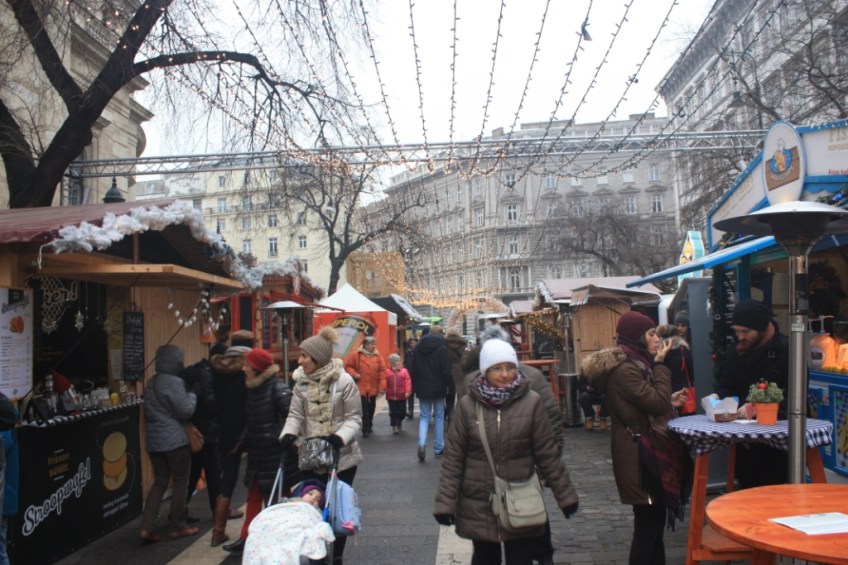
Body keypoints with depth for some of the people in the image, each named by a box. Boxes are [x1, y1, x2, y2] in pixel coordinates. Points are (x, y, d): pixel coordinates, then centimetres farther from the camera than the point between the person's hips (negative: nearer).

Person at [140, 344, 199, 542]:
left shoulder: (151, 383, 12)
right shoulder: (174, 382, -15)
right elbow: (186, 411, -16)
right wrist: (192, 394, -2)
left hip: (154, 441, 8)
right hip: (175, 440, -8)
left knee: (160, 482, 13)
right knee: (180, 483, 5)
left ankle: (146, 527, 6)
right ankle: (178, 526, 13)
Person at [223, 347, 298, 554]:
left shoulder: (277, 388, -17)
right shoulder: (253, 387, 8)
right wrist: (245, 441, 13)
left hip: (275, 453, -8)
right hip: (257, 452, 8)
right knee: (254, 496, 13)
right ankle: (246, 538, 22)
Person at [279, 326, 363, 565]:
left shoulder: (344, 381, -15)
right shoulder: (301, 381, -1)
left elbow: (354, 417, -11)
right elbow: (296, 414, 2)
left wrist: (340, 437, -27)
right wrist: (289, 433, -18)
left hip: (342, 456, -3)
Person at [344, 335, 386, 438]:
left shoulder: (378, 356, 1)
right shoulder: (356, 355, -5)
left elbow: (382, 372, -1)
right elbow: (348, 366, 3)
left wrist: (382, 386, -7)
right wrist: (354, 374, -14)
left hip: (373, 388, 3)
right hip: (361, 387, -3)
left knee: (371, 408, 16)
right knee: (364, 409, -6)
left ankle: (369, 426, 35)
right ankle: (366, 429, 0)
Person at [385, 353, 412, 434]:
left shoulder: (404, 371, -4)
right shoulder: (387, 372, -1)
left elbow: (408, 382, -8)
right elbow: (385, 383, 0)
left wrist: (407, 391, -16)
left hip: (401, 396, 0)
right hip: (391, 396, 0)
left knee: (402, 411, 8)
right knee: (393, 412, 5)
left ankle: (399, 421, 36)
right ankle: (394, 426, 16)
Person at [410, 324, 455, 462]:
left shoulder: (418, 347, 4)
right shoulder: (442, 348, -11)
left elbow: (414, 369, 10)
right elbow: (447, 371, -14)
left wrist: (415, 386, 17)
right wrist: (451, 388, -7)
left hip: (422, 389, 3)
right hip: (438, 389, -3)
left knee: (424, 416, 9)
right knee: (439, 417, 10)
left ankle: (422, 444, -13)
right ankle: (438, 448, 14)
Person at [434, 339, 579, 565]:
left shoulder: (531, 402, -8)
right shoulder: (467, 404, -8)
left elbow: (548, 454, -1)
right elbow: (453, 457, -3)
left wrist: (565, 495, 2)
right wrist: (445, 502, -5)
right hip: (478, 505, 1)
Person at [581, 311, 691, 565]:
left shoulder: (632, 363, 12)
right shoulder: (624, 369, -20)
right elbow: (657, 403, -22)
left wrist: (670, 400, 11)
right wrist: (660, 364, -15)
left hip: (646, 450, 10)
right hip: (639, 455, -10)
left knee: (655, 520, 18)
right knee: (647, 524, -1)